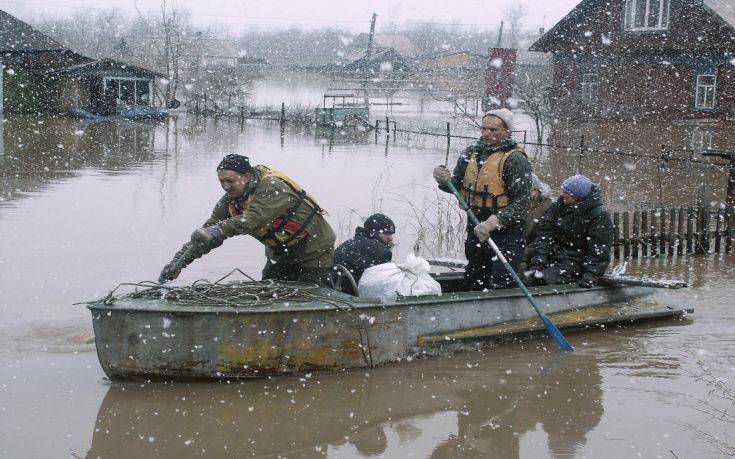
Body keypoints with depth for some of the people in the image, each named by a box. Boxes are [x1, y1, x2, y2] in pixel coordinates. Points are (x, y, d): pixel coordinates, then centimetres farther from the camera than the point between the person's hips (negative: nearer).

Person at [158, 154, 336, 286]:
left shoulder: (273, 187, -30)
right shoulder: (231, 200, -6)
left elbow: (256, 218, -47)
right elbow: (205, 234, -10)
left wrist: (219, 230, -59)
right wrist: (179, 261, -22)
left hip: (315, 253, -8)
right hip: (281, 254, 8)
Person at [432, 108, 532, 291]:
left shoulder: (515, 159, -13)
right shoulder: (471, 153, 8)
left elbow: (522, 202, -19)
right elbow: (458, 186, 17)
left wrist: (492, 223, -27)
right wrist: (445, 181, -7)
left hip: (505, 233, -7)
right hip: (476, 229, 7)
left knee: (500, 288, -11)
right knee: (473, 283, 17)